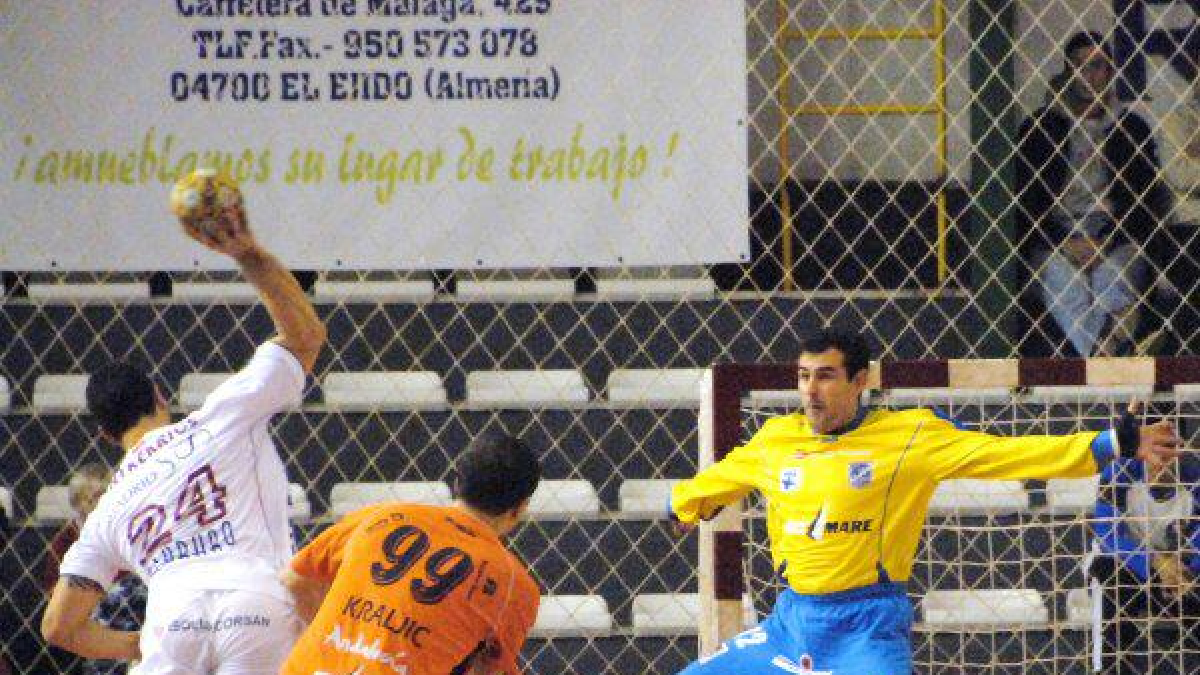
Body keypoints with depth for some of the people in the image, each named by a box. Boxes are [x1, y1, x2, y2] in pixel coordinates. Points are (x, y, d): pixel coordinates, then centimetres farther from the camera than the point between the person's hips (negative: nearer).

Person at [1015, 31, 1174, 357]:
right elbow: (1023, 201, 7)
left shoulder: (1131, 128, 16)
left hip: (1115, 237, 1)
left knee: (1115, 281, -33)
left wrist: (1104, 243, -7)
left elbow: (1150, 202, 9)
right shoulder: (1039, 127, 15)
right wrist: (1062, 244, -8)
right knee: (1062, 281, -34)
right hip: (1055, 239, -1)